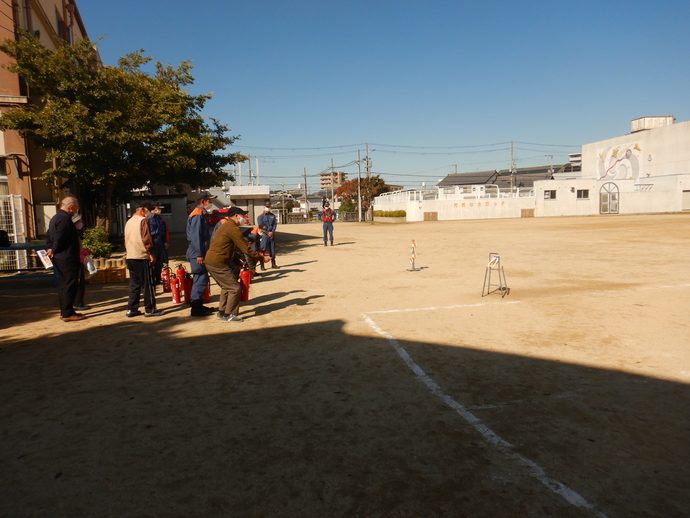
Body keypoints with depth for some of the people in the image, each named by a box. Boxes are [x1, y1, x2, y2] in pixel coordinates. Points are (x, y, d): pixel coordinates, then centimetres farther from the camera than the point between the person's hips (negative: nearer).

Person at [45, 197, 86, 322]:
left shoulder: (56, 217, 17)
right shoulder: (65, 218, -17)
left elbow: (48, 235, 21)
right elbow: (59, 238, -23)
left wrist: (49, 248, 9)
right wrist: (54, 251, -9)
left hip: (59, 258, 11)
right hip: (67, 258, -11)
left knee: (63, 284, 15)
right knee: (70, 285, -6)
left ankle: (64, 311, 22)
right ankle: (67, 313, -3)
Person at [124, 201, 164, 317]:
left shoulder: (129, 222, 16)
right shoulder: (143, 220, -9)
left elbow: (126, 240, 19)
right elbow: (146, 239, -16)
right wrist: (151, 253, -12)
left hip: (130, 257, 8)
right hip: (142, 257, -8)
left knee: (134, 284, 12)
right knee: (148, 284, -2)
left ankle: (131, 309, 14)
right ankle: (150, 309, 2)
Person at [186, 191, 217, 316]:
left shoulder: (202, 214, 18)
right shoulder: (197, 215, -14)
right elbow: (195, 236, -21)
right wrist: (199, 255, -23)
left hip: (200, 253, 10)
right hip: (197, 254, -10)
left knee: (201, 279, 14)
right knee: (201, 279, -8)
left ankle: (198, 305, 22)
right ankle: (196, 308, -4)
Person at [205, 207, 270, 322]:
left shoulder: (225, 226, 18)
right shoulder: (233, 228, -14)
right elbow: (246, 249, -15)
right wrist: (262, 258, -7)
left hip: (210, 261, 10)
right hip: (218, 264, -10)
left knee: (226, 286, 23)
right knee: (235, 288, -2)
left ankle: (222, 312, 30)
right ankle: (229, 315, 5)